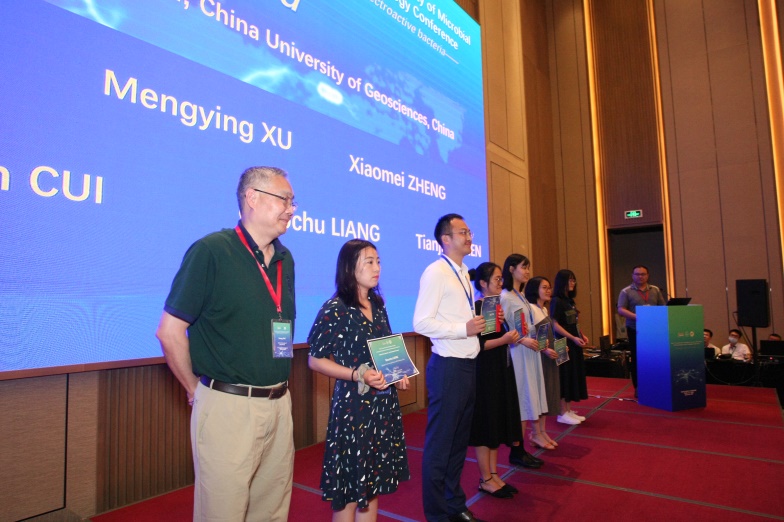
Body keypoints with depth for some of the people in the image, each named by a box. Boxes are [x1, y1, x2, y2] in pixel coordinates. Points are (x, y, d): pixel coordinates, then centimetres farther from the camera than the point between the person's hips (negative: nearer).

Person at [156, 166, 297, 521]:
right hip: (228, 407, -6)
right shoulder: (211, 251, -12)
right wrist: (196, 390, -3)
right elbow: (169, 330, -10)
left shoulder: (284, 259, 8)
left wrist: (278, 391, 14)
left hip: (279, 406, 6)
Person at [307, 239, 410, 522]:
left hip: (383, 402, 6)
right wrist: (357, 375, -22)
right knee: (350, 487, 6)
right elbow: (315, 360, -12)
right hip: (353, 404, -6)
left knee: (373, 481, 16)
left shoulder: (378, 305, 7)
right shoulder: (335, 309, -13)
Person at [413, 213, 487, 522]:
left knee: (459, 439, 19)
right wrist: (463, 329, -20)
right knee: (440, 444, 4)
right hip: (448, 366, -8)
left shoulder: (463, 272, 14)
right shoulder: (436, 272, -13)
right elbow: (421, 323, -18)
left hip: (468, 364, 9)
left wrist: (480, 323, 3)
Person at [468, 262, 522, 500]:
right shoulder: (477, 308, -15)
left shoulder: (497, 306, 11)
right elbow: (476, 344, -21)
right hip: (485, 372, -9)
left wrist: (507, 329, 0)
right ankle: (485, 479, 15)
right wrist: (504, 340, -25)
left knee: (498, 421, 14)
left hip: (501, 370, 9)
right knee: (486, 422, 1)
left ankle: (494, 474, 25)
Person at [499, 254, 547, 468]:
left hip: (529, 354, 9)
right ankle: (516, 452, 9)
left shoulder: (522, 297, 16)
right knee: (519, 403, -3)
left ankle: (521, 450, 19)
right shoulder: (504, 297, -12)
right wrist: (522, 340, -23)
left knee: (526, 403, 11)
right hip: (516, 355, -9)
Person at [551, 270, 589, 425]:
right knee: (565, 377, -4)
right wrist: (573, 338, -22)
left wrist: (582, 335, 5)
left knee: (574, 376, 12)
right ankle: (563, 413, 5)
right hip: (564, 344, -9)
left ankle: (569, 410, 21)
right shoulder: (556, 301, -13)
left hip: (574, 344, 9)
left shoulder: (570, 300, 13)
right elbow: (555, 325, -18)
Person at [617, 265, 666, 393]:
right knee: (636, 359, 3)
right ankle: (638, 387, 12)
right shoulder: (626, 291, 0)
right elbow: (621, 310, -8)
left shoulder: (655, 290, 12)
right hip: (635, 329, -3)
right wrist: (636, 317, -21)